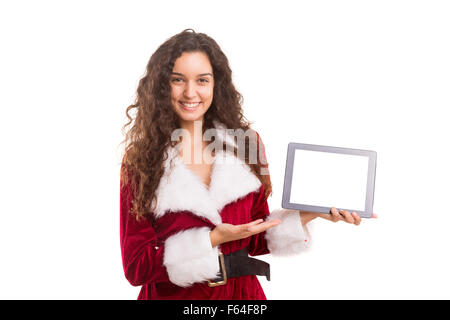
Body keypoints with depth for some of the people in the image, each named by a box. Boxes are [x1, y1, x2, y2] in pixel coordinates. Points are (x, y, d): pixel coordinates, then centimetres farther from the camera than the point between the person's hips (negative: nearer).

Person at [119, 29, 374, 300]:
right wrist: (212, 240, -20)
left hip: (242, 291, 3)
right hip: (172, 294, -2)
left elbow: (256, 241, 3)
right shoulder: (141, 158, -11)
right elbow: (135, 267, -13)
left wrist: (310, 215, -8)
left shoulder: (244, 143, -3)